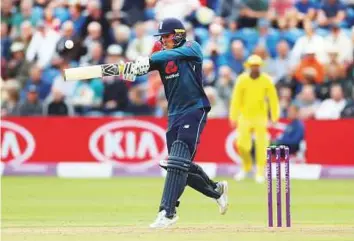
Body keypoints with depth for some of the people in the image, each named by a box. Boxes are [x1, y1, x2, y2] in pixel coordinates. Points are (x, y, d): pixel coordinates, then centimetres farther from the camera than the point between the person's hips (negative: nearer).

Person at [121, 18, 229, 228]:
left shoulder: (192, 48, -3)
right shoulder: (162, 58, 10)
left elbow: (173, 54, -24)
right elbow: (144, 65, -8)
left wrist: (148, 60, -38)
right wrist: (131, 67, -32)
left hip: (195, 111, -7)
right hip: (175, 115, 7)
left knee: (178, 162, -20)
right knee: (182, 166, 12)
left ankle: (168, 211, -25)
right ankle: (217, 189, 37)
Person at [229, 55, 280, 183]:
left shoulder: (266, 80, -7)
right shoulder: (242, 79, -7)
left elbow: (273, 98, -2)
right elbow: (236, 99, -5)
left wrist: (275, 116, -4)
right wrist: (233, 117, -8)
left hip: (261, 116, -1)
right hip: (245, 116, 1)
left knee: (261, 146, -4)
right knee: (242, 144, -1)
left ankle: (260, 173, 5)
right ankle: (246, 166, 25)